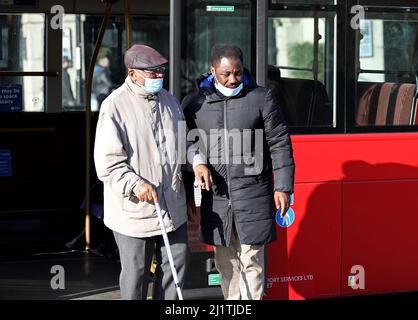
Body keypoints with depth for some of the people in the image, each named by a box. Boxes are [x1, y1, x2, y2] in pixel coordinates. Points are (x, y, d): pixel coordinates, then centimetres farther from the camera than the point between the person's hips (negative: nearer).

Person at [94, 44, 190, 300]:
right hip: (135, 209, -6)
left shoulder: (168, 100, 10)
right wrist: (136, 185, -28)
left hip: (173, 206, 6)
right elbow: (107, 163, -16)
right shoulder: (115, 106, -13)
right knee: (136, 271, 3)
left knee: (177, 261, 10)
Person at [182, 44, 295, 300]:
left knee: (252, 262, -1)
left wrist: (283, 187, -2)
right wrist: (196, 163, -5)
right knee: (226, 263, 11)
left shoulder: (261, 98, -1)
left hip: (253, 196, -3)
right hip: (215, 196, 3)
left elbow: (280, 145, 1)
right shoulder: (195, 103, 4)